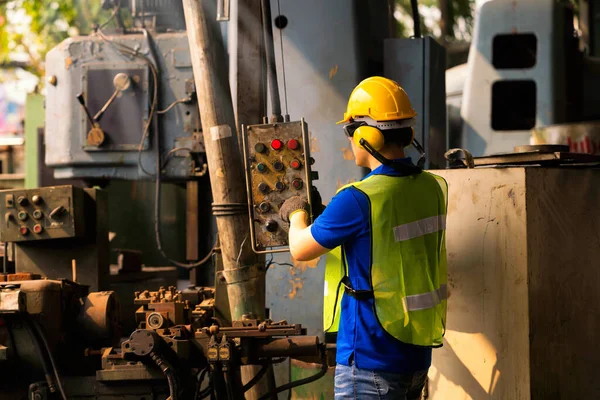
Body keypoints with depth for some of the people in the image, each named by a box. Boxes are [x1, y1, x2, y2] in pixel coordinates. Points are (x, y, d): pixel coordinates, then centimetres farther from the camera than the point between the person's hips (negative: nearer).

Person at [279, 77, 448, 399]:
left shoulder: (358, 200, -20)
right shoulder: (433, 188, 2)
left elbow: (300, 249, -5)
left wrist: (297, 213, 16)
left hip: (371, 359, -7)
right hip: (417, 355, 8)